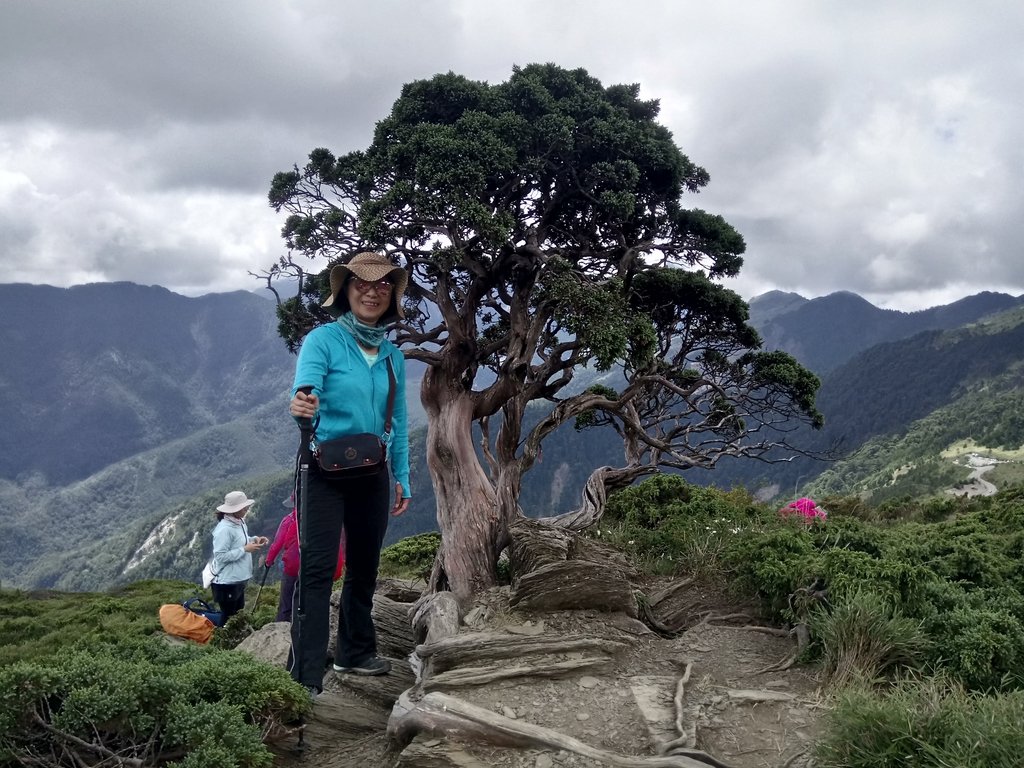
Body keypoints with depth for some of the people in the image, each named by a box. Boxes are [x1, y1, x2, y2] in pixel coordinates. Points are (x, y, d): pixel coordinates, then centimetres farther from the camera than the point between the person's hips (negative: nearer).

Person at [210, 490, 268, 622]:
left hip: (239, 580, 9)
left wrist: (254, 539, -1)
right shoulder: (224, 529, -23)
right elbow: (220, 556, -25)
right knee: (228, 619, 5)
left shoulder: (240, 523, 4)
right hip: (227, 582, -9)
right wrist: (245, 549, -24)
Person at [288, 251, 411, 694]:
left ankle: (355, 651, 33)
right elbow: (304, 392, -27)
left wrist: (402, 478, 10)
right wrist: (301, 408, -50)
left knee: (364, 566, 16)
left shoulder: (393, 355, 6)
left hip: (373, 474, 6)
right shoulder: (323, 340, -10)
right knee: (317, 569, -9)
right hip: (325, 470, -6)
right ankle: (305, 676, -5)